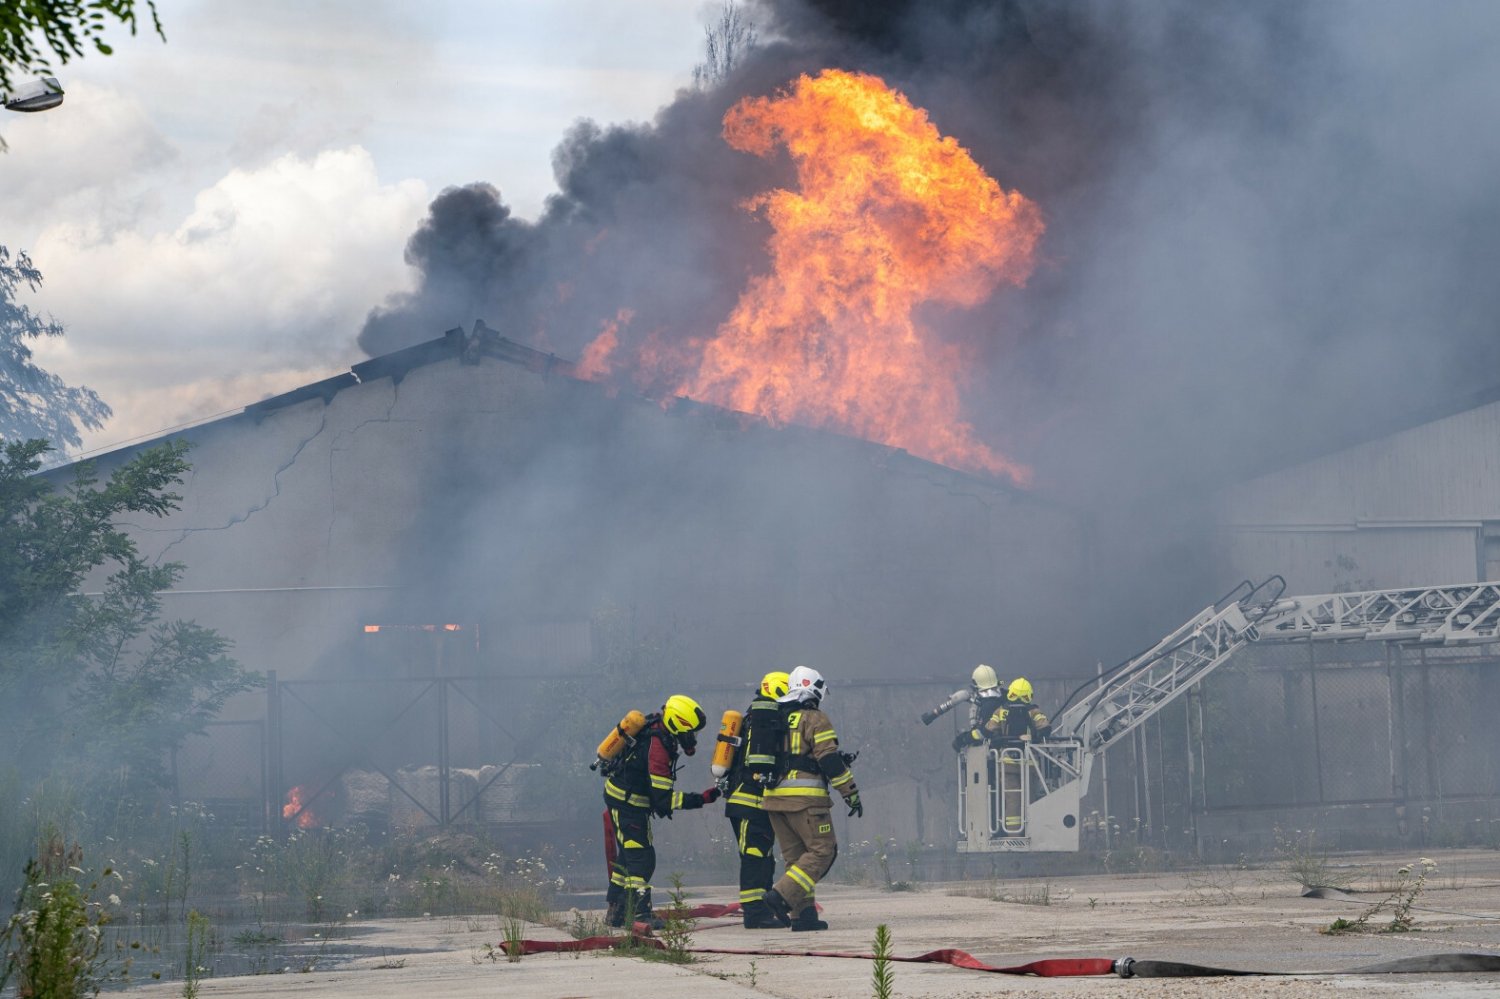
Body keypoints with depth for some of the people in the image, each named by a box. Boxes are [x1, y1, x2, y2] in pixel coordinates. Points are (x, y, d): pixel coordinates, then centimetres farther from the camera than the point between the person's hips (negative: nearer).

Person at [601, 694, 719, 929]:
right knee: (642, 858, -12)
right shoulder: (658, 748, -28)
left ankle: (615, 911, 22)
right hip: (627, 803, -10)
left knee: (628, 856, 15)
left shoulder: (654, 725, 0)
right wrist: (701, 799, -25)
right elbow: (662, 797, -26)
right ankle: (641, 914, -15)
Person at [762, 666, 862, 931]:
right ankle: (782, 895, -17)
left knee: (795, 856, 12)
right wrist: (852, 795, -7)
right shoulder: (815, 720, -5)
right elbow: (830, 760, -11)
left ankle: (803, 914, 6)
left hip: (773, 797, 8)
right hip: (805, 798, -7)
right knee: (822, 851, -3)